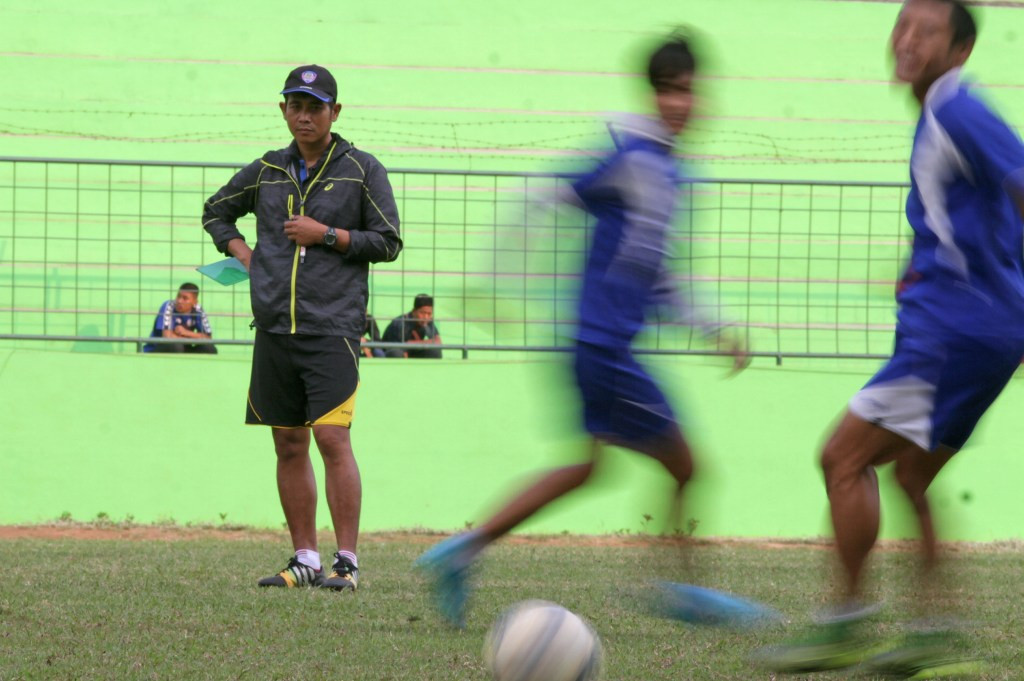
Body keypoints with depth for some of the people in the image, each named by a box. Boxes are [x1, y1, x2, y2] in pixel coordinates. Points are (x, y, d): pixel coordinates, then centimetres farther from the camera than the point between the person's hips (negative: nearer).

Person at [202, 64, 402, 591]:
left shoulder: (362, 170, 2)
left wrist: (326, 235, -8)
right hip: (274, 326, 5)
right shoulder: (266, 171, 13)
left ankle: (347, 562, -12)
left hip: (333, 325, -5)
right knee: (288, 446, 6)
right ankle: (304, 561, 12)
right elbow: (216, 211, 28)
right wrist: (243, 254, 12)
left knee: (332, 437, -14)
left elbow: (388, 243, 1)